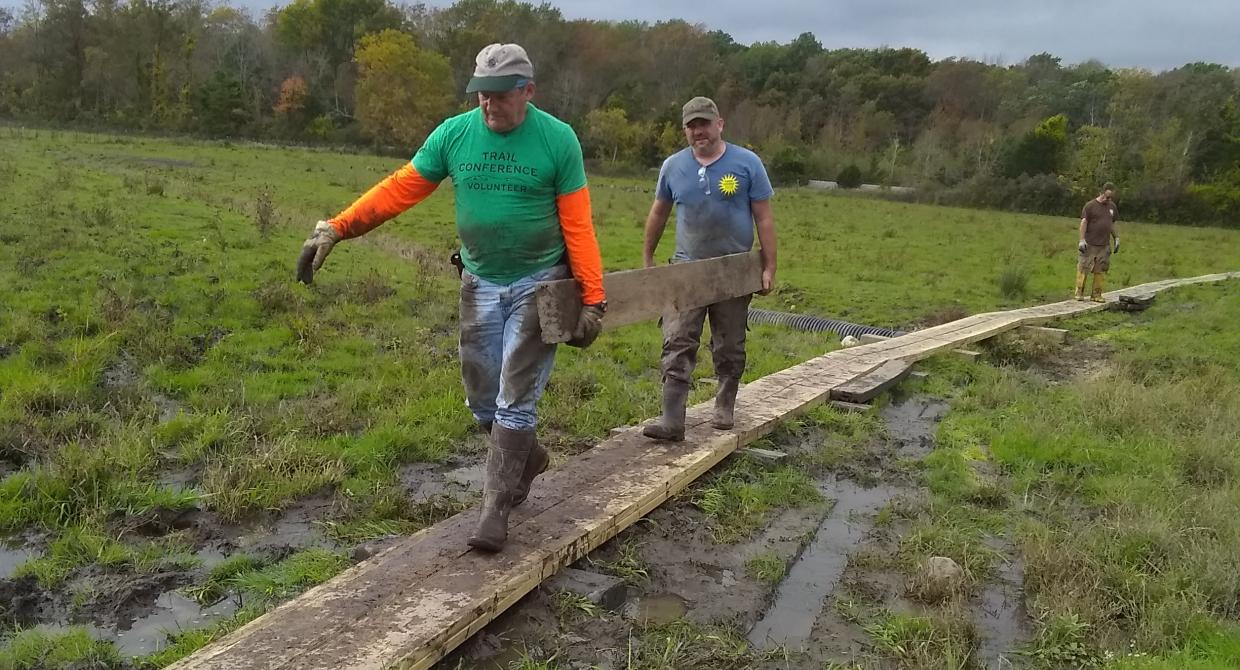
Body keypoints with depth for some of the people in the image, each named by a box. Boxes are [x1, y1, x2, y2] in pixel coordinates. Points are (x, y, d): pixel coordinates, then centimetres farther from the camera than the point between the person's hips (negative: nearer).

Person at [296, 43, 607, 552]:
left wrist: (593, 299, -13)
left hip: (540, 283, -4)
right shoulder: (453, 134, -4)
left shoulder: (558, 140, -12)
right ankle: (525, 456, 39)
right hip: (480, 283, 4)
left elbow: (578, 225, -11)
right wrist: (336, 228, -13)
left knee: (515, 400, -3)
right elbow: (399, 189, -4)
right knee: (481, 399, 12)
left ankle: (495, 507, 7)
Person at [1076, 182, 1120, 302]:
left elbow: (1112, 224, 22)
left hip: (1104, 245, 5)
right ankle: (1079, 293, 2)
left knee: (1101, 270, 4)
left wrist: (1116, 239, 18)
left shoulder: (1112, 207, 14)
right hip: (1090, 244, -5)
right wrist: (1082, 240, -13)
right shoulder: (1090, 205, -4)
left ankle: (1096, 294, 9)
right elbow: (1084, 222, -6)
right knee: (1083, 268, -4)